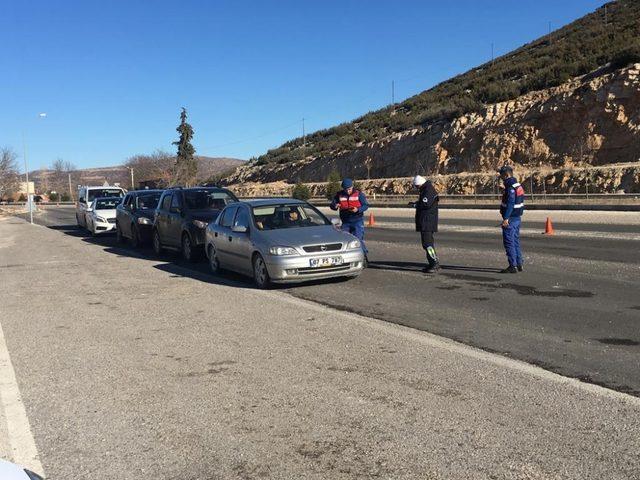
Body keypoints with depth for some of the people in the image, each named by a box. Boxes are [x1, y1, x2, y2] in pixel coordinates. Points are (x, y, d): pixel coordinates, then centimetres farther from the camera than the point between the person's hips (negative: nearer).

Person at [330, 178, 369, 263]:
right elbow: (332, 205, 4)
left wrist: (358, 209, -23)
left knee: (358, 239, -13)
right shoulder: (339, 195, 2)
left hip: (357, 221, -4)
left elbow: (366, 205, -4)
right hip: (345, 222, 4)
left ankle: (364, 255, 0)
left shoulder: (359, 194, -4)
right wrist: (335, 206, -21)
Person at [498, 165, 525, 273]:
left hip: (510, 218, -10)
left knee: (509, 242, -6)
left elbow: (510, 204, -25)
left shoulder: (511, 188, -18)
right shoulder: (518, 185, 14)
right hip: (517, 217, 10)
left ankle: (513, 266, -6)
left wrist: (506, 218, -26)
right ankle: (519, 264, 22)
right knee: (515, 241, 16)